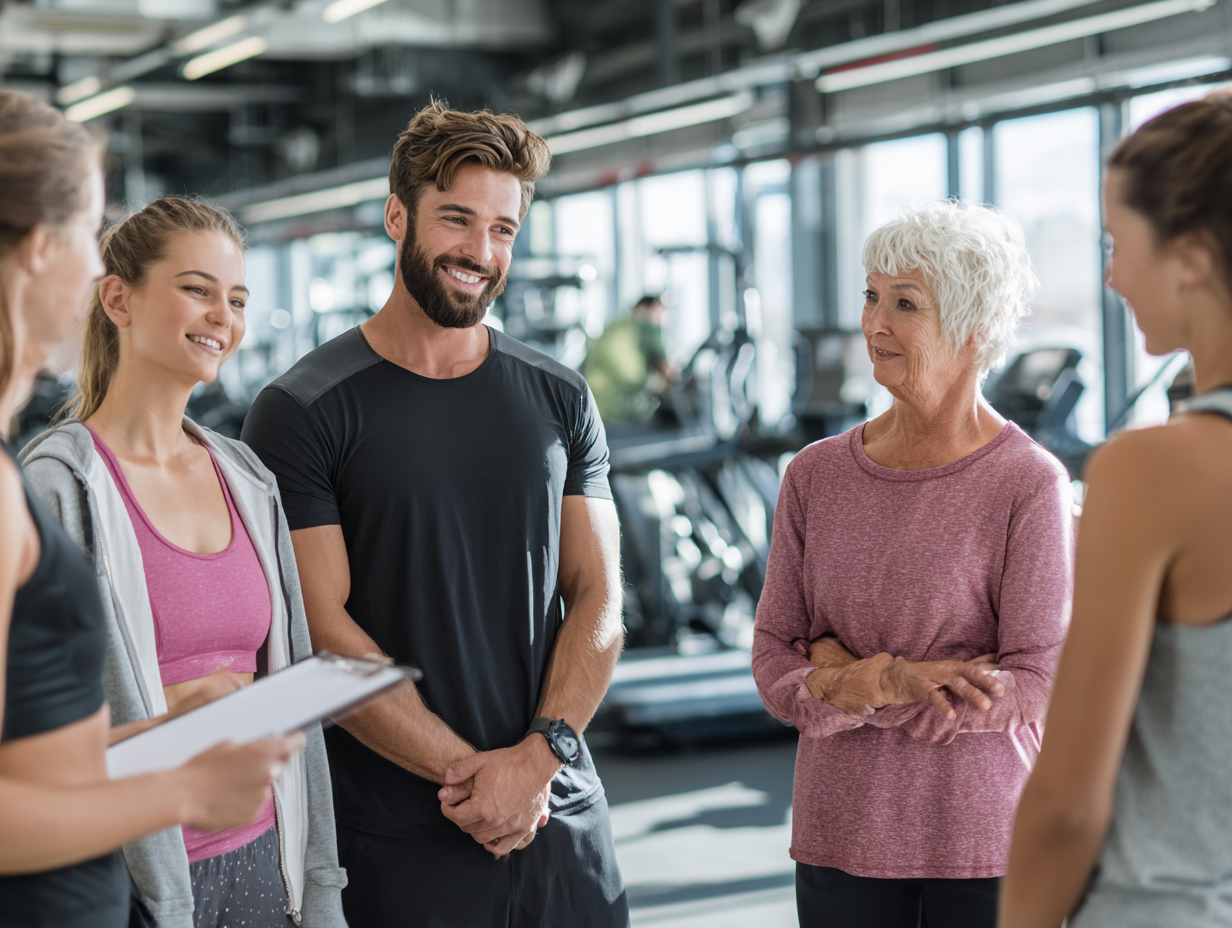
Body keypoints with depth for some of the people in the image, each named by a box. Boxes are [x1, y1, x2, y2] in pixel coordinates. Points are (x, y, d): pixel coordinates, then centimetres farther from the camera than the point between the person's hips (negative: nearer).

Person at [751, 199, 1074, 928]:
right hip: (843, 835, 3)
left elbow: (1036, 689, -13)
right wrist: (893, 681, -17)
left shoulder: (1031, 484, -10)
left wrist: (849, 675, -12)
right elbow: (774, 664, 1)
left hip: (987, 843, -3)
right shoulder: (815, 476, 1)